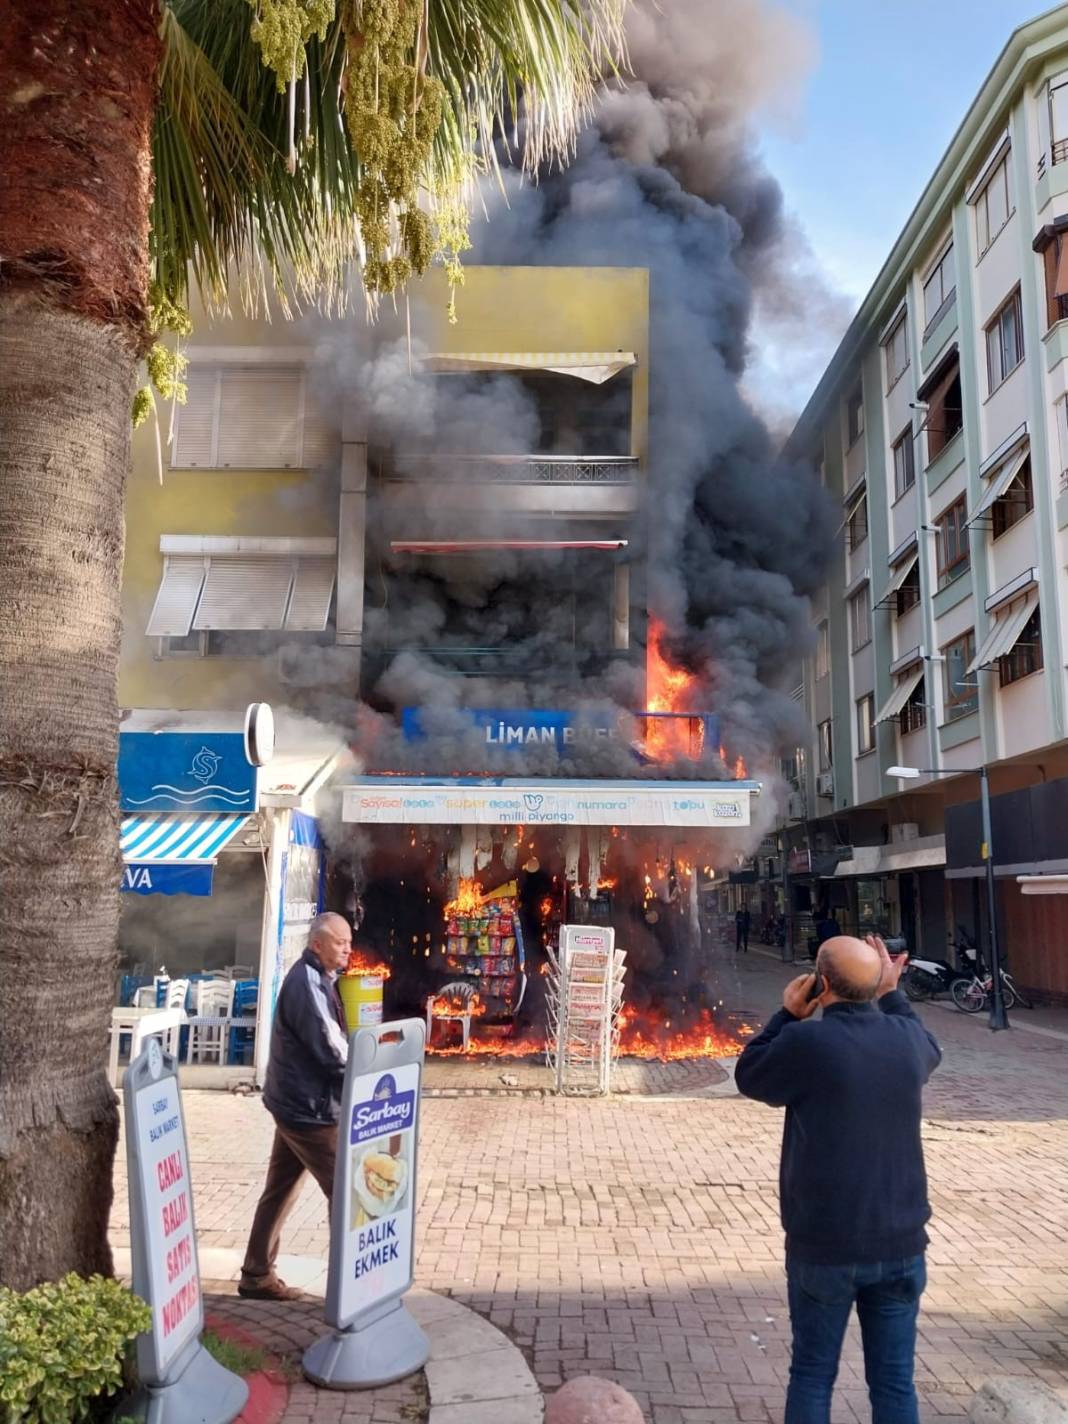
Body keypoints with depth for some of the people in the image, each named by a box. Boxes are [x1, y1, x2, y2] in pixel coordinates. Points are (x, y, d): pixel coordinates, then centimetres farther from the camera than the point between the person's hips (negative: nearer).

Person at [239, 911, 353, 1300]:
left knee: (280, 1190, 17)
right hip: (311, 1108, -10)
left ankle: (257, 1275, 28)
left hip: (296, 1103, 10)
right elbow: (331, 1051, -23)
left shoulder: (314, 979, 10)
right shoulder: (308, 985, -22)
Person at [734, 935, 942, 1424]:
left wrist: (786, 1015, 5)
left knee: (812, 1374, 14)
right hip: (900, 1242, 3)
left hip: (823, 1245, -3)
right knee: (894, 1380, 14)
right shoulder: (906, 1037, -6)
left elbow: (748, 1076, 0)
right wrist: (891, 994, 26)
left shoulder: (807, 1042, -19)